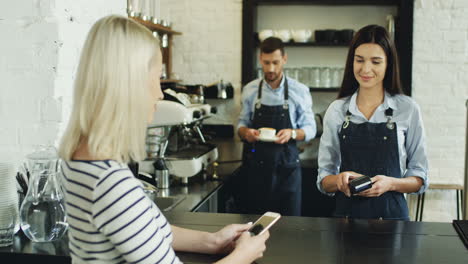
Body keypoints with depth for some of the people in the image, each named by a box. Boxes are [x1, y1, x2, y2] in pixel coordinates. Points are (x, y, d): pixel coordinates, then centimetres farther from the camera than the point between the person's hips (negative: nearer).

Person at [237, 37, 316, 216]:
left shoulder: (300, 91, -2)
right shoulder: (250, 90, 4)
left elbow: (310, 129, 2)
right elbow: (242, 123, 12)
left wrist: (292, 133, -18)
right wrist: (245, 132, -11)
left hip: (286, 165, -1)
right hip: (255, 165, 2)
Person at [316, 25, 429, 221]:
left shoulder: (408, 109, 1)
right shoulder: (336, 110, 5)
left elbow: (420, 179, 4)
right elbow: (323, 180, 8)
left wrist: (390, 183, -14)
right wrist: (339, 179, -13)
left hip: (391, 213, -1)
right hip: (346, 212, 2)